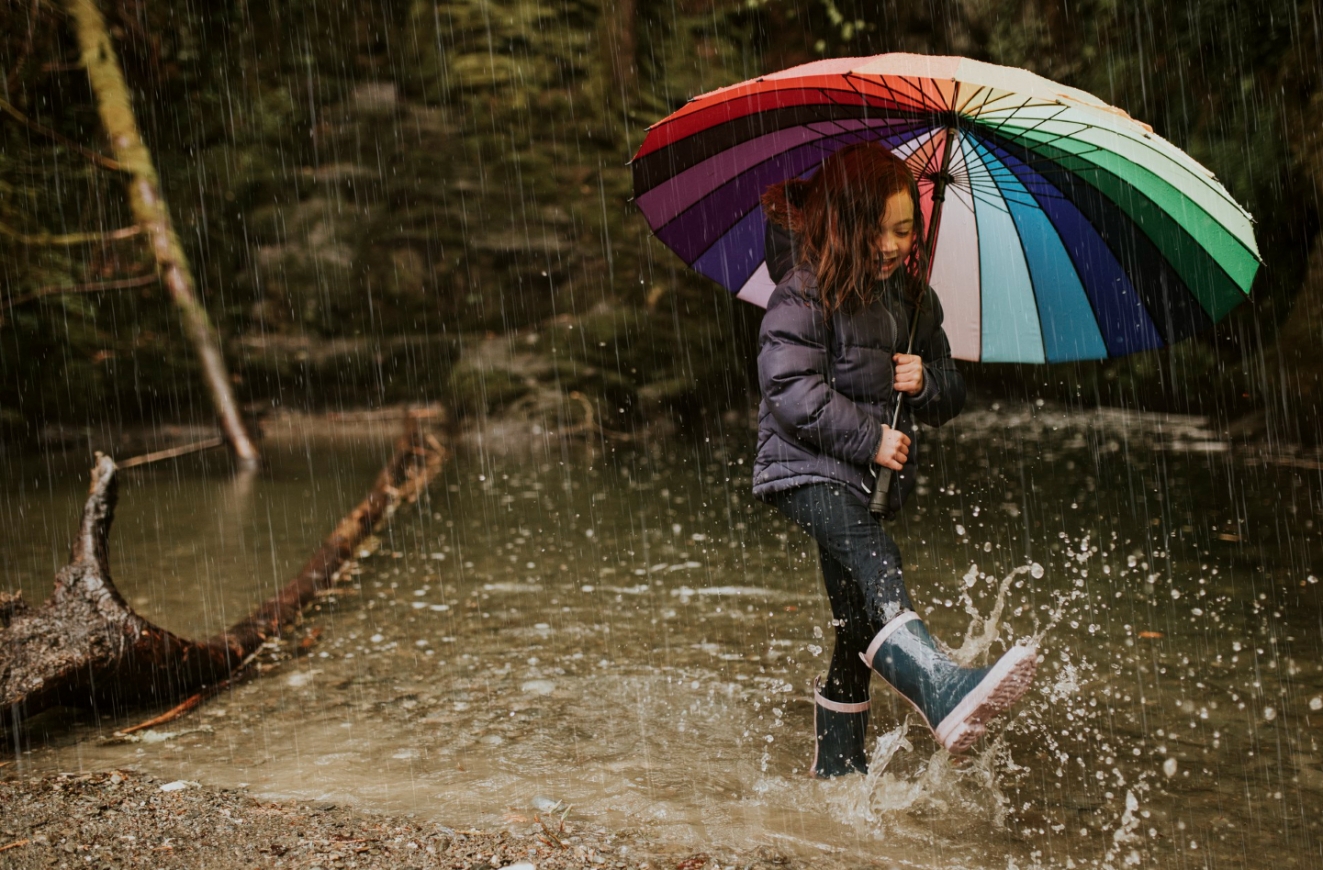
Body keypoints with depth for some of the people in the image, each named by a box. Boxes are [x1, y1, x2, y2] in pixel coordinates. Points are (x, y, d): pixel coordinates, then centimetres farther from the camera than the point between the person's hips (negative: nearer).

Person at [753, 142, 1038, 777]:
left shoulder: (915, 299, 10)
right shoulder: (804, 294, -10)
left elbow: (951, 395, 16)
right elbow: (790, 390, -18)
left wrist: (925, 384, -7)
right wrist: (869, 438, -18)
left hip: (871, 477, 7)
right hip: (807, 468, -7)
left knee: (859, 621, 8)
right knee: (875, 564, -32)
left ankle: (838, 766, 22)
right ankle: (944, 693, -50)